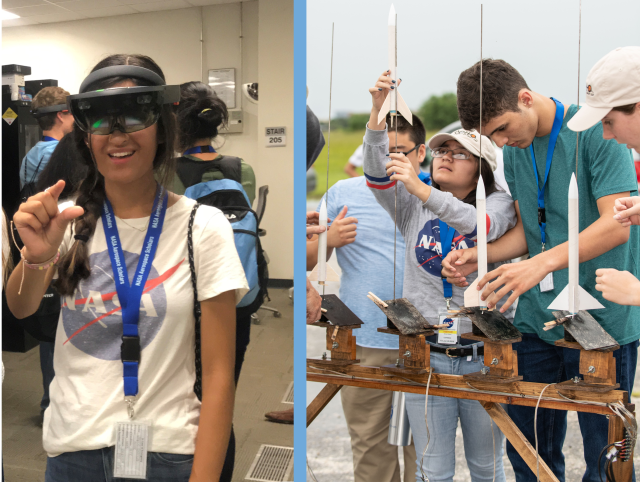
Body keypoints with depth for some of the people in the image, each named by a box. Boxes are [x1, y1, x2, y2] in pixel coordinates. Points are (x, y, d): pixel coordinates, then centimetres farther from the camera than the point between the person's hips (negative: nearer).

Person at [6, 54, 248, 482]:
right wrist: (37, 255, -33)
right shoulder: (70, 221, 1)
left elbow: (218, 372, -10)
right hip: (73, 445, 3)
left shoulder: (203, 226, -9)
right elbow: (20, 309, -13)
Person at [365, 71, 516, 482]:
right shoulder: (413, 206, 6)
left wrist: (422, 190, -36)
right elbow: (377, 174, -11)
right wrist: (378, 110, -24)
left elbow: (483, 225, -24)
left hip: (484, 355, -1)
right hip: (426, 352, 1)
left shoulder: (499, 203, 0)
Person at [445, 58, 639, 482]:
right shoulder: (515, 149, 10)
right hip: (535, 319, 6)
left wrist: (541, 263, -30)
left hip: (602, 319, -5)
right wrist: (480, 255, -3)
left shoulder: (595, 130, -10)